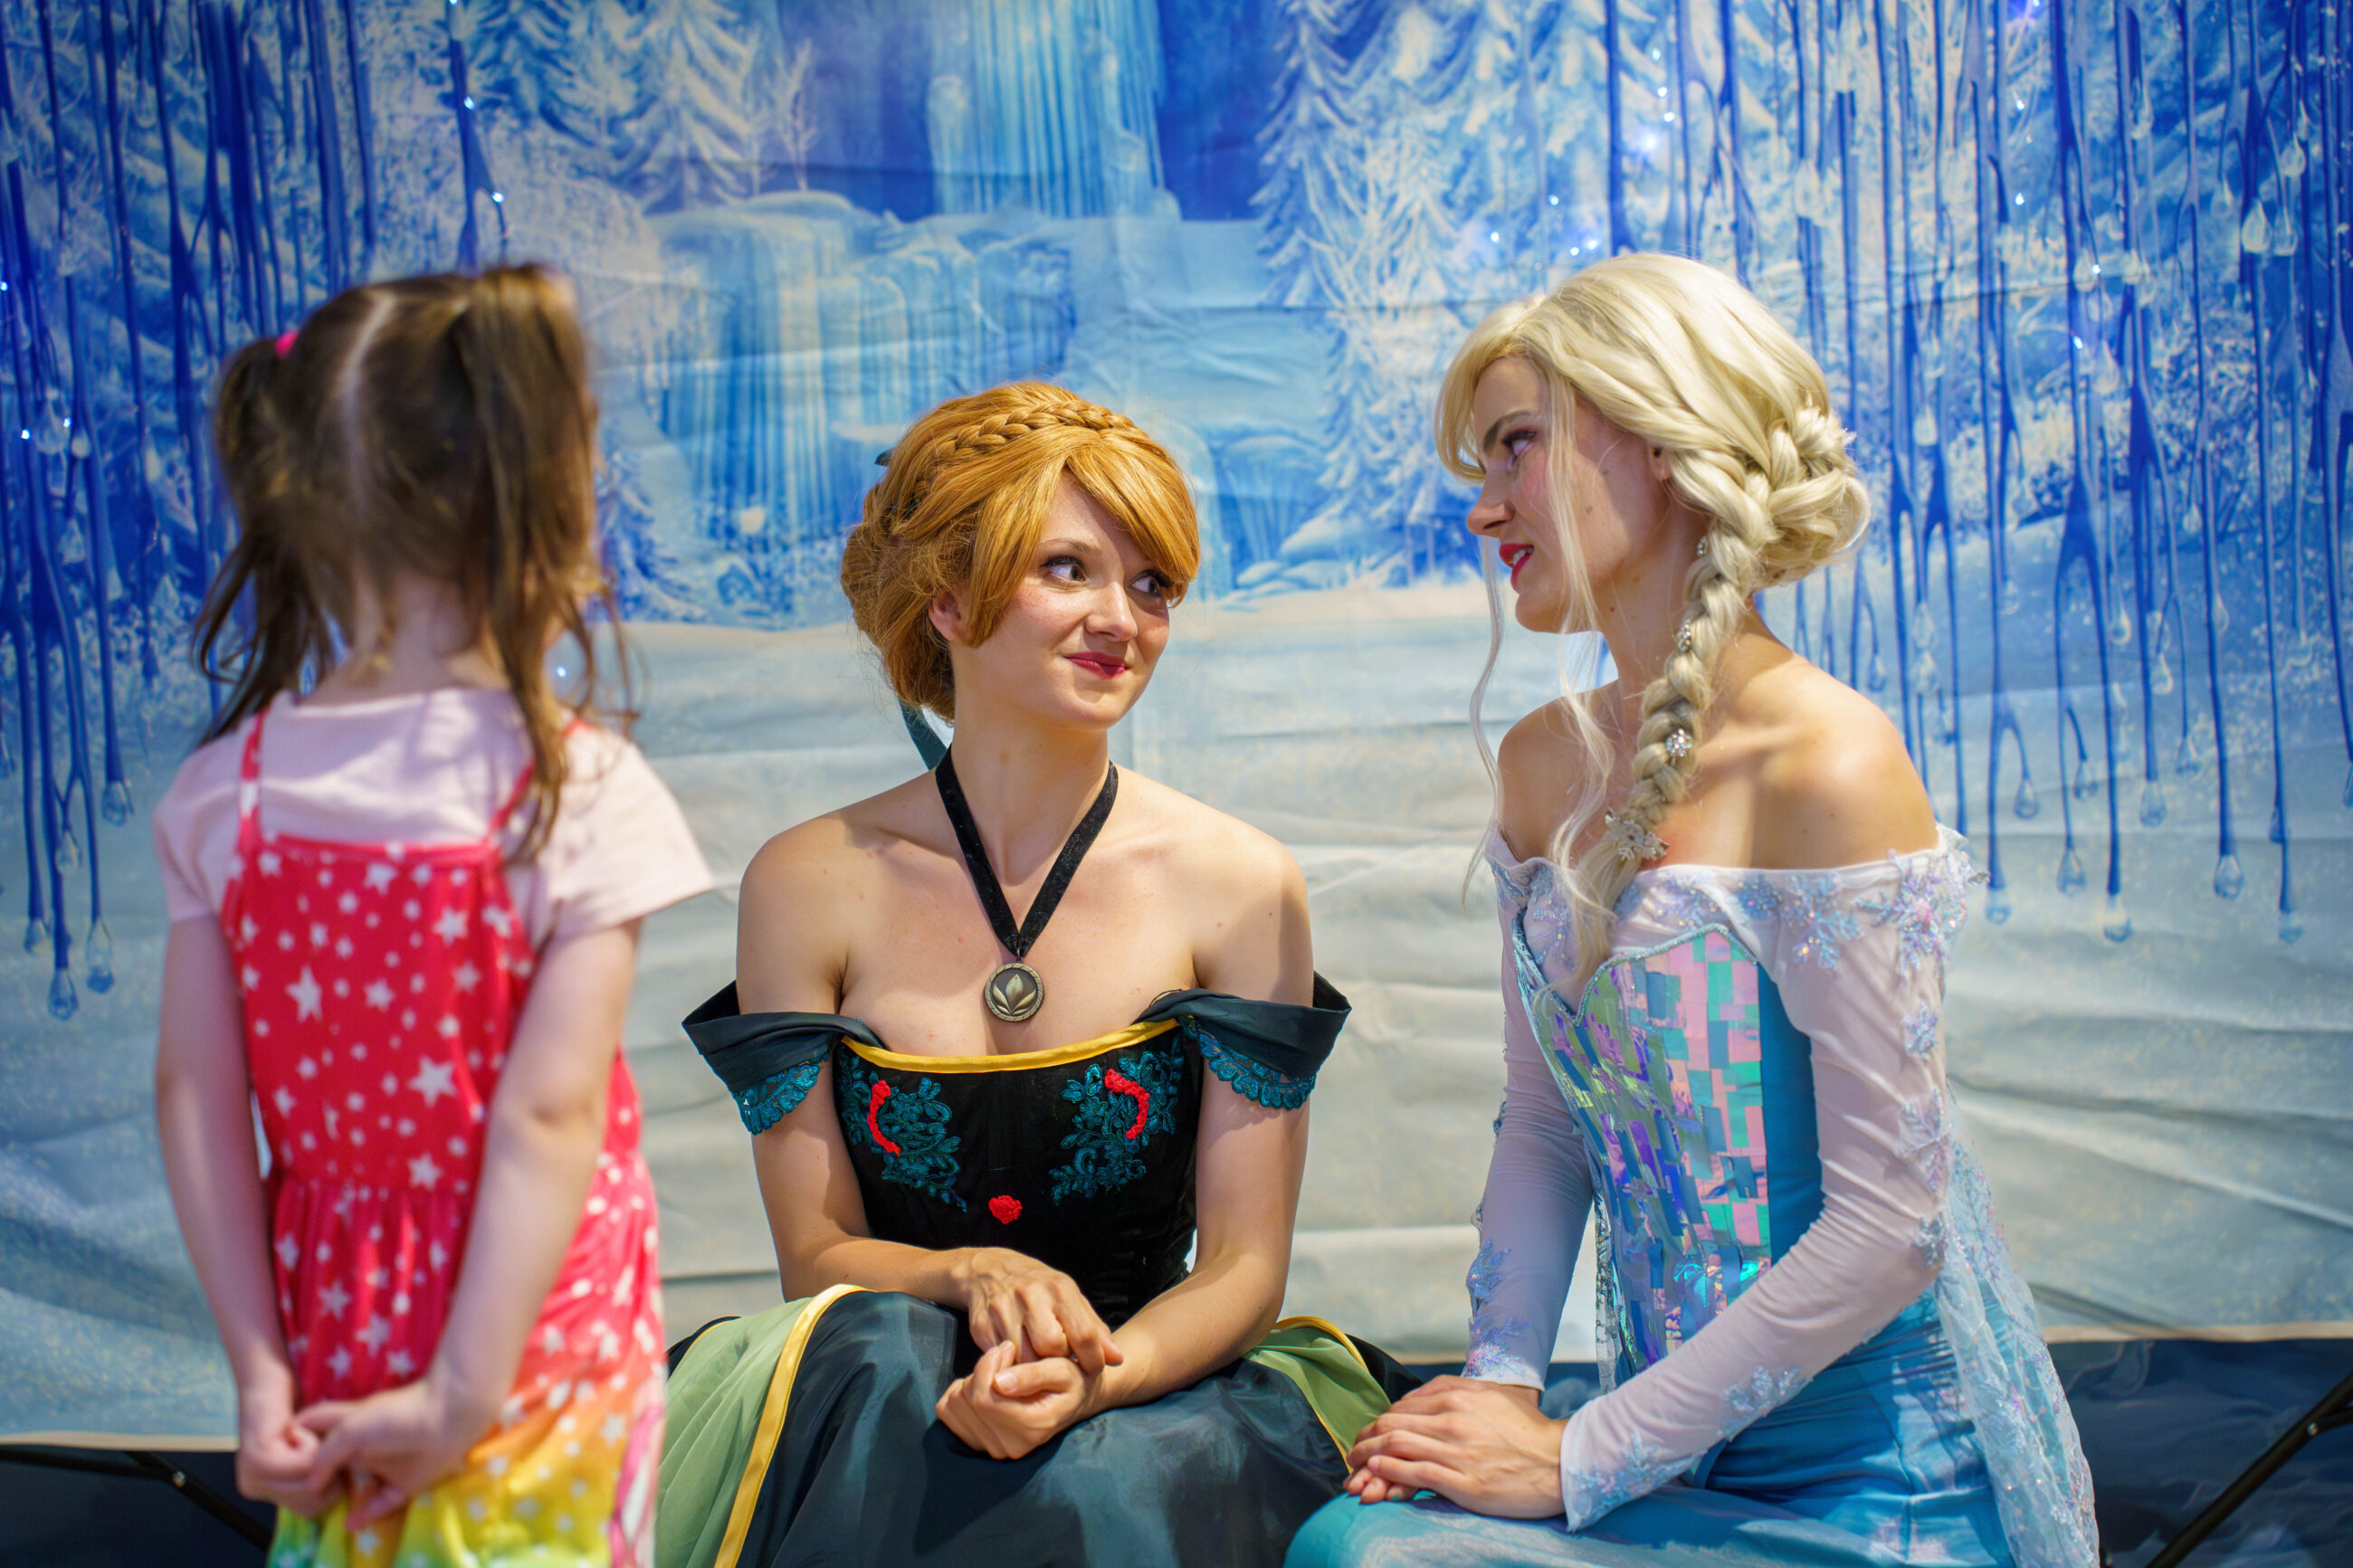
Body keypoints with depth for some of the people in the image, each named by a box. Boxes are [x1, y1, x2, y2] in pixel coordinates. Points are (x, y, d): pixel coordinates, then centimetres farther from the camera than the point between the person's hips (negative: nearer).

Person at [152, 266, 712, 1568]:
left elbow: (193, 1096, -4)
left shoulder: (222, 793, -4)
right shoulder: (576, 791, -16)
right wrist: (468, 1390, -15)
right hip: (532, 1327, -3)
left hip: (329, 1321, 4)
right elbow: (547, 1114, -20)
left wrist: (259, 1366, -1)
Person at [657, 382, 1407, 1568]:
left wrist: (1100, 1374, -22)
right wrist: (976, 1278, -18)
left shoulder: (1238, 886, -1)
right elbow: (815, 1250, 3)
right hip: (879, 1394, 2)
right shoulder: (805, 887, 1)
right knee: (861, 1351, -31)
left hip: (1156, 1383, -1)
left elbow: (1243, 1267, -1)